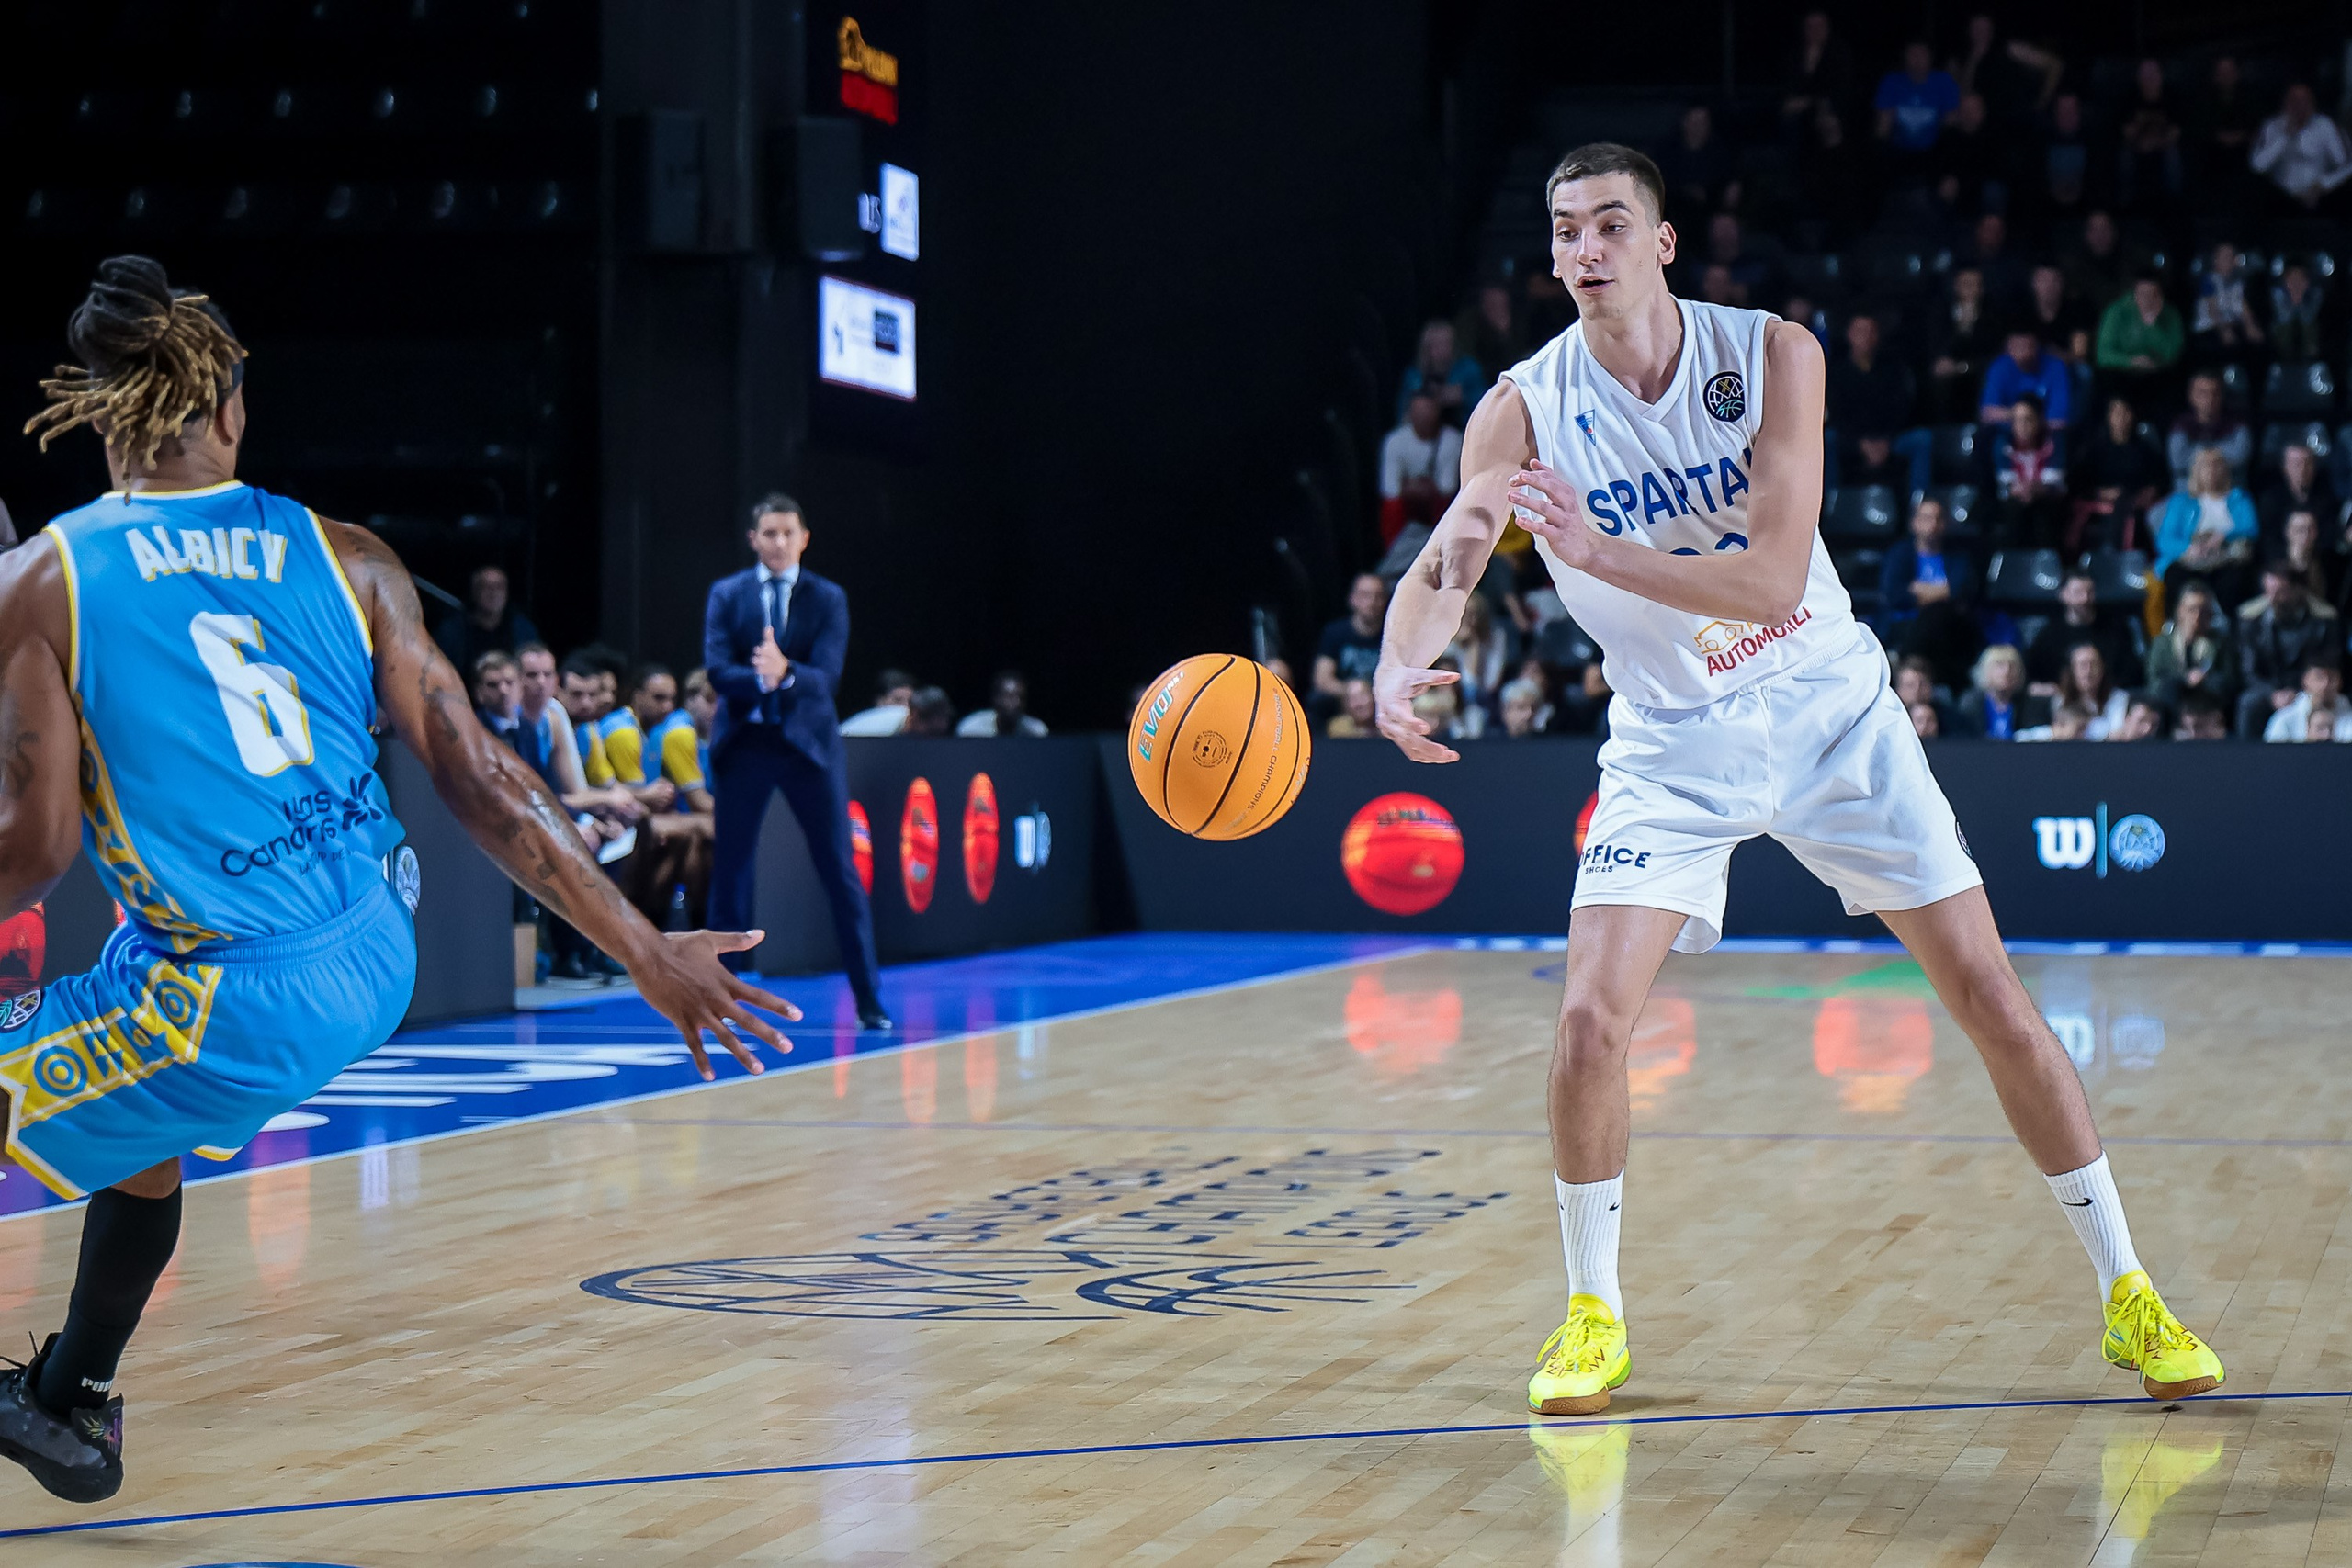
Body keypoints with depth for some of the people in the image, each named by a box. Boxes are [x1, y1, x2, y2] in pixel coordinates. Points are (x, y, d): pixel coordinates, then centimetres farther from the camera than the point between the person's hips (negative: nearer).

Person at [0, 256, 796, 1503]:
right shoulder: (343, 560, 0)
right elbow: (484, 786, -1)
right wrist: (651, 954, 4)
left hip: (230, 1006, -6)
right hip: (374, 967, 6)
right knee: (137, 1135, 31)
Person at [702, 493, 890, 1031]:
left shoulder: (828, 598, 2)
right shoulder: (727, 595, 5)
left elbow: (827, 676, -10)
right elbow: (717, 671, -7)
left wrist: (785, 673, -30)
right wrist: (759, 678, -27)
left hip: (808, 743, -1)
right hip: (744, 744, 1)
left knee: (840, 874, 0)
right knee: (728, 873, 3)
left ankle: (869, 1002, 6)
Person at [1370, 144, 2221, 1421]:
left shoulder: (1773, 356, -16)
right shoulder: (1526, 409, -12)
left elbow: (1774, 581, -24)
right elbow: (1441, 571, -19)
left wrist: (1599, 554, -37)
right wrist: (1400, 667, -42)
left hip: (1828, 710, 0)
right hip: (1672, 743, 1)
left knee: (1991, 999, -2)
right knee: (1591, 1021, -16)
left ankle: (2125, 1291, 12)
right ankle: (1592, 1314, 5)